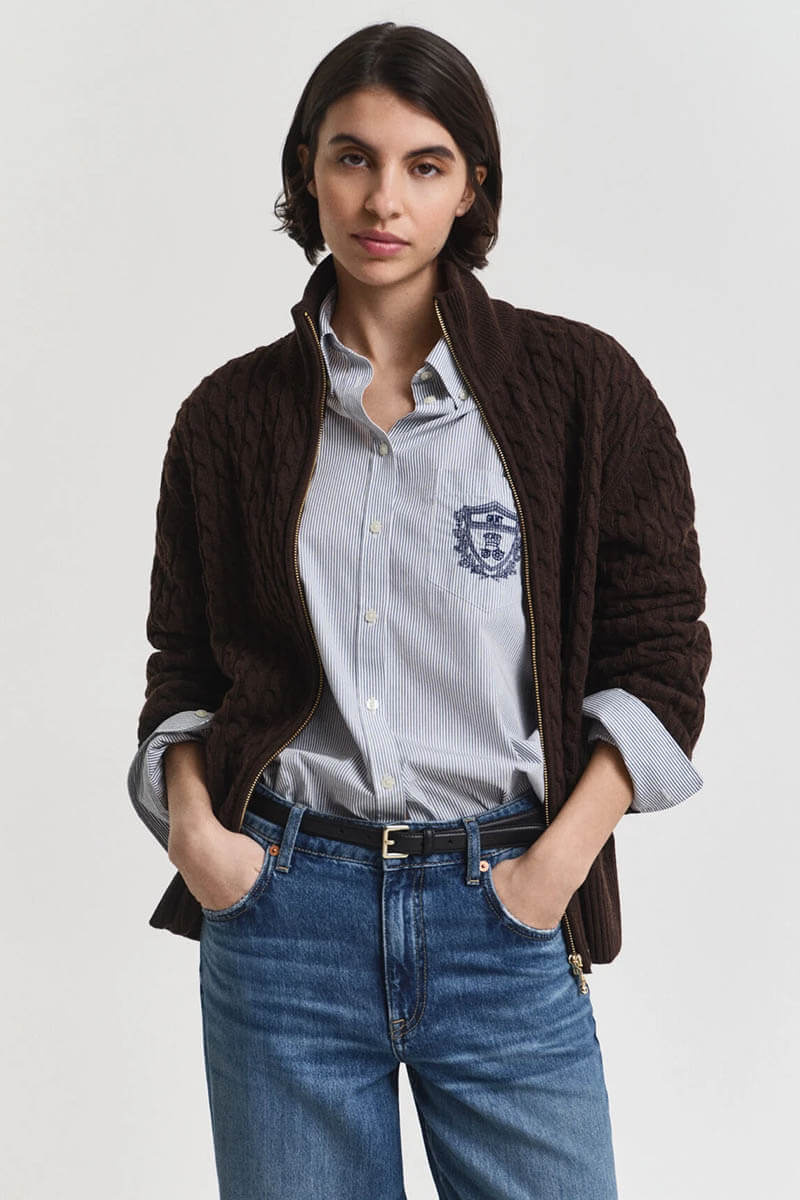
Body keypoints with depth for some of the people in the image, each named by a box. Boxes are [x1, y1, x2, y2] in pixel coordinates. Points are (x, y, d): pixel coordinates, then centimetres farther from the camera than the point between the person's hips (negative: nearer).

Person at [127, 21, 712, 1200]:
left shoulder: (581, 386, 0)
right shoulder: (232, 415, 6)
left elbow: (659, 648, 1)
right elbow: (184, 662, 12)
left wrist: (561, 859, -8)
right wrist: (192, 822, -5)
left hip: (502, 921, -1)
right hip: (283, 905, 2)